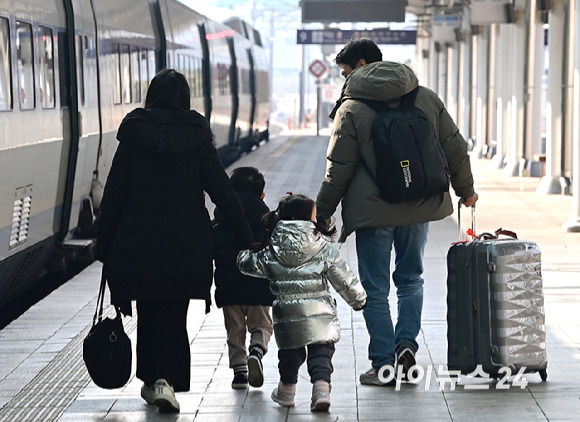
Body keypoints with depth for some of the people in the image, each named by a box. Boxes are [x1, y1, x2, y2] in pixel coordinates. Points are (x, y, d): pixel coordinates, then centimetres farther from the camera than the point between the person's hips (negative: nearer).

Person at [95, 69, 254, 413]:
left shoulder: (132, 138, 1)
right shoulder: (197, 138, -1)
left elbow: (113, 197, 1)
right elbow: (223, 192, -1)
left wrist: (105, 249, 8)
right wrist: (247, 239, 5)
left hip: (137, 243, 1)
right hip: (185, 247, 0)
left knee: (149, 316, 15)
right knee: (174, 317, 6)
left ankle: (153, 381, 19)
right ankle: (167, 381, -11)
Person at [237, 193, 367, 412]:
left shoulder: (273, 248, -2)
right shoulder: (323, 247, -5)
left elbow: (251, 265, 8)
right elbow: (343, 278, -1)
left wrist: (244, 255, 32)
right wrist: (358, 299, 14)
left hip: (287, 313, 2)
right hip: (319, 312, -2)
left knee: (290, 351, 19)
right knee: (321, 349, 3)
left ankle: (287, 390, 34)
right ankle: (321, 385, -17)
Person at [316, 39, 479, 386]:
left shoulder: (351, 109, -8)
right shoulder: (427, 98, 5)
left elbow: (338, 170, -8)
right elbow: (455, 148, 9)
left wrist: (321, 213, 2)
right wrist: (466, 189, 23)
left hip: (373, 211, -4)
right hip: (419, 208, 4)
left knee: (376, 289, 6)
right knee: (411, 279, 20)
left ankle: (384, 365, 6)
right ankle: (407, 342, 1)